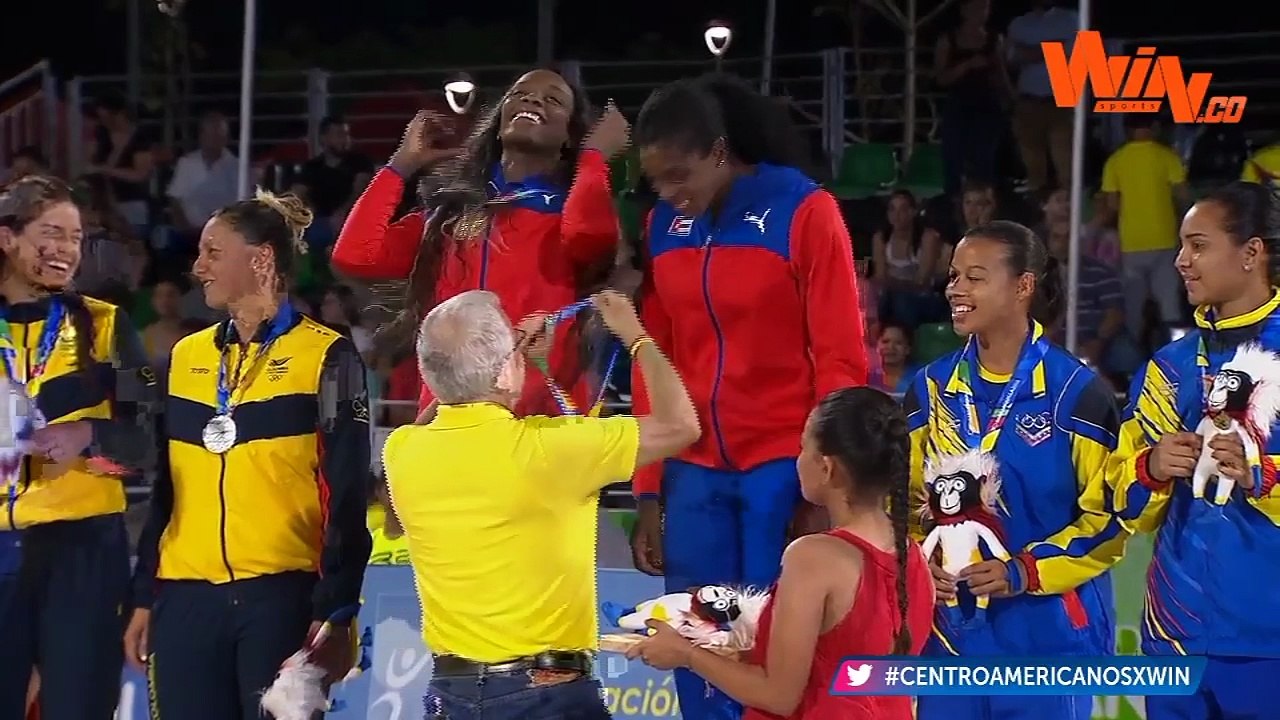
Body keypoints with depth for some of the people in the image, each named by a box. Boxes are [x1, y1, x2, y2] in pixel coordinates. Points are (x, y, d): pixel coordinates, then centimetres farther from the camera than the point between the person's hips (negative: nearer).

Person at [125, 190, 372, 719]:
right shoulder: (187, 357, 15)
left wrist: (336, 613, -10)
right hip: (186, 600, 5)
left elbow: (346, 498, -5)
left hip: (281, 597, -5)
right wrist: (145, 596, 14)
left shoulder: (325, 357, -2)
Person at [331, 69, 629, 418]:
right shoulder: (452, 209, 20)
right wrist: (401, 166, 15)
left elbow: (587, 234, -18)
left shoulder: (576, 207, 9)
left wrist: (594, 155, -1)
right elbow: (356, 256, 8)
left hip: (543, 417, -4)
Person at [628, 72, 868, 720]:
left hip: (783, 468, -4)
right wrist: (648, 494, 9)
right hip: (695, 473, 5)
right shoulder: (664, 226, 6)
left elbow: (841, 358, -7)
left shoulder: (804, 212, -8)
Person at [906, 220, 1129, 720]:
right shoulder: (931, 388, 8)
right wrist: (917, 564, -4)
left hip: (1050, 637, -4)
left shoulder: (1075, 391, -6)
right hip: (952, 634, 4)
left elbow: (1110, 515, -6)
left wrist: (1024, 573, -16)